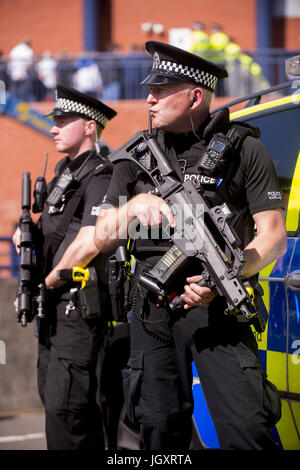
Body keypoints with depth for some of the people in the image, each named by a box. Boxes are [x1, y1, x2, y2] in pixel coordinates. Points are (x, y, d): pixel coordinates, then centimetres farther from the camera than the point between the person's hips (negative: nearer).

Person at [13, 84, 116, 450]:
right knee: (52, 397, 15)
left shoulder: (98, 178, -14)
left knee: (64, 407, -13)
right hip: (54, 309, 10)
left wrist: (46, 283, -16)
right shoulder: (64, 170, 15)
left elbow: (88, 244, -28)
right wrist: (27, 233, 6)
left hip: (79, 309, -10)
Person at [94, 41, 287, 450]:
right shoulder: (136, 156, 12)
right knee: (161, 428, 5)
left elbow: (273, 236, -2)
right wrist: (136, 204, -12)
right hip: (153, 310, 4)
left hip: (217, 307, -4)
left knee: (245, 428, -12)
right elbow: (102, 239, 9)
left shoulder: (245, 150, 1)